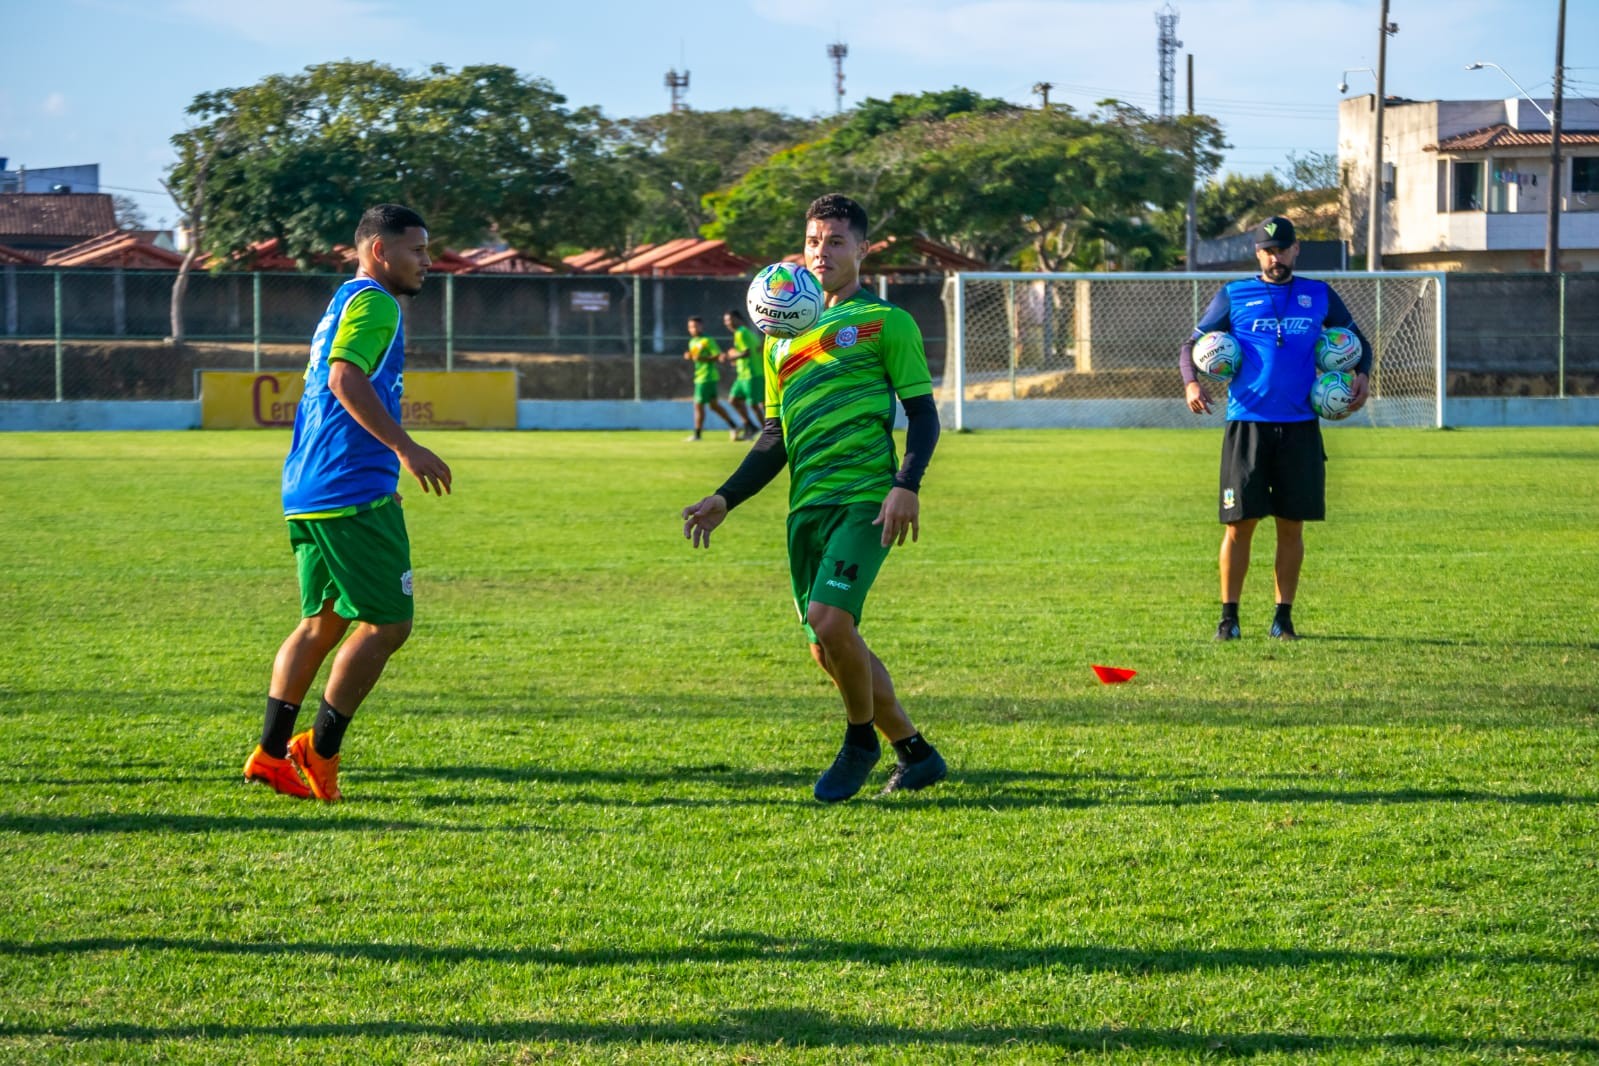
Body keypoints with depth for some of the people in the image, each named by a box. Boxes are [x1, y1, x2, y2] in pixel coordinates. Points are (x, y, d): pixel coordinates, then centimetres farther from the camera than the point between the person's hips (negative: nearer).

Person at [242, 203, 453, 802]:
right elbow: (345, 378, -23)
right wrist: (406, 448, -26)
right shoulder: (373, 302, -8)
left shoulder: (341, 304, 23)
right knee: (388, 622, -5)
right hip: (352, 493, -10)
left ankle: (270, 753, 11)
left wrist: (391, 457, 34)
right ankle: (320, 750, -4)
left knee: (323, 623, 14)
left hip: (310, 495, 10)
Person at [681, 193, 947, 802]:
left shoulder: (885, 322, 2)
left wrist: (907, 484, -16)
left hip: (864, 497, -7)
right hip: (807, 503, 7)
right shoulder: (783, 336, 19)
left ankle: (861, 740, 0)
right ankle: (914, 753, 22)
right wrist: (725, 499, 13)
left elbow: (922, 412, -1)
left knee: (830, 619, -23)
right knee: (827, 649, 6)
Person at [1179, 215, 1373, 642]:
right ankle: (1229, 616, 6)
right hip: (1246, 425, -2)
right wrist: (1191, 382, -11)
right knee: (1240, 523, -3)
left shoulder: (1319, 296, 11)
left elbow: (1356, 339, 22)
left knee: (1292, 525, 3)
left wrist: (1362, 374, 1)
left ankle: (1283, 617, 12)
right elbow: (1192, 344, 8)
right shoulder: (1234, 295, 6)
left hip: (1300, 426, 2)